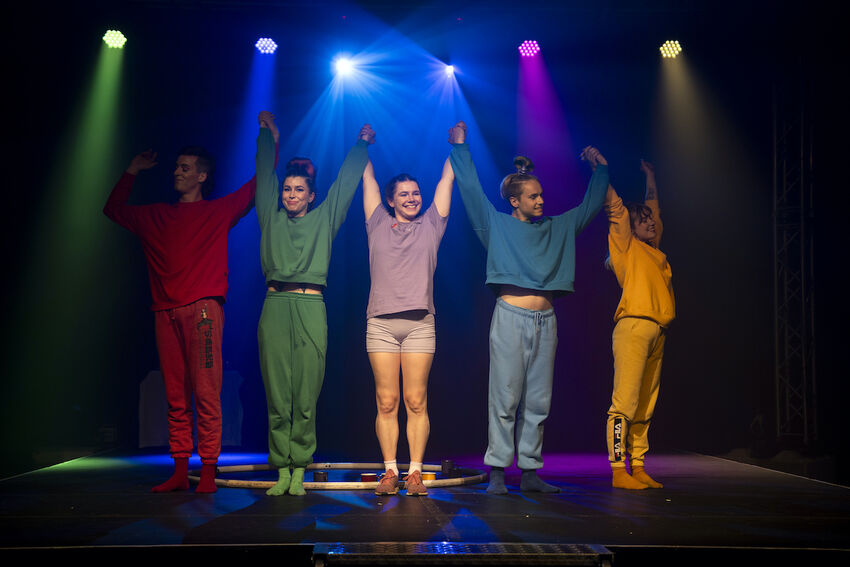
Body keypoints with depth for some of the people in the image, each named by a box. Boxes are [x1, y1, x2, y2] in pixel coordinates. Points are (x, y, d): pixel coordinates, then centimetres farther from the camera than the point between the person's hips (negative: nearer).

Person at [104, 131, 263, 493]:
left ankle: (208, 472, -6)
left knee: (206, 393, -9)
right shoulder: (155, 216, 23)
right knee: (176, 396, 3)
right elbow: (113, 208, 37)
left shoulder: (219, 211, 12)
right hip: (166, 312, 4)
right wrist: (133, 170, 33)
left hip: (203, 309, -4)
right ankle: (180, 471, 6)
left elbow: (257, 186, 15)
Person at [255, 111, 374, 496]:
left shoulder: (323, 219, 15)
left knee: (306, 397, -2)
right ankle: (282, 471, 5)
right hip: (275, 306, 1)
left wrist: (361, 145, 27)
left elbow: (345, 182, 21)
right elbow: (265, 177, 24)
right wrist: (268, 135, 30)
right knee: (277, 394, -1)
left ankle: (299, 470, 4)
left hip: (311, 308, -1)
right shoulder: (271, 219, 17)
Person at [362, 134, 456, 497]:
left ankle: (415, 473, 2)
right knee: (386, 402, -1)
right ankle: (390, 471, 5)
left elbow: (447, 179, 21)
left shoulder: (430, 225, 16)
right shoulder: (378, 225, 15)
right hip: (381, 323, 0)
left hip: (420, 323, 0)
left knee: (416, 402, -2)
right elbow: (368, 178, 24)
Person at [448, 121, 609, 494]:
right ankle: (497, 471, -1)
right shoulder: (497, 225, 8)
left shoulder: (558, 228, 19)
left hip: (545, 320, 4)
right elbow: (471, 189, 6)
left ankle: (529, 471, 9)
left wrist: (600, 168, 30)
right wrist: (460, 148, 6)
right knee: (505, 398, -5)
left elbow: (590, 206, 30)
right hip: (510, 316, -4)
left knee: (538, 401, 4)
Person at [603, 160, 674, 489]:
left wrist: (650, 179, 45)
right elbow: (615, 206, 1)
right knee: (625, 403, -9)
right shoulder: (626, 245, 7)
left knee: (645, 406, 7)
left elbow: (652, 210, 38)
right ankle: (618, 471, -8)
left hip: (656, 333, 8)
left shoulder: (653, 250, 24)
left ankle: (638, 468, 11)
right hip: (633, 326, -8)